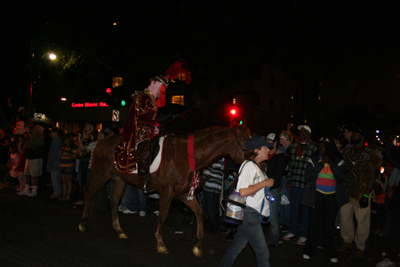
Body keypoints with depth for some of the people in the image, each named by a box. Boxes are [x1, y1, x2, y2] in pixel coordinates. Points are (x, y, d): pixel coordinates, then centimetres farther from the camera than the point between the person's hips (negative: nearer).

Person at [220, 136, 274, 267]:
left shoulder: (256, 166, 14)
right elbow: (243, 191, -26)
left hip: (252, 213, 10)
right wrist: (265, 183, -18)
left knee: (239, 244, 19)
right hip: (248, 213, -10)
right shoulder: (249, 165, -17)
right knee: (262, 252, -3)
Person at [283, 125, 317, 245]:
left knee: (305, 209, 6)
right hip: (294, 183, 4)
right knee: (293, 208, 12)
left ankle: (303, 235, 18)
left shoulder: (314, 147, -3)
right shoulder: (294, 146, 11)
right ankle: (293, 231, 27)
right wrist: (289, 180, 11)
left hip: (306, 184, -4)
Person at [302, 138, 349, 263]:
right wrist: (321, 164, -13)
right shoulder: (314, 159, 4)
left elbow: (343, 178, -7)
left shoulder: (338, 161, 4)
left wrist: (332, 164, -14)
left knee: (329, 225, 5)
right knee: (314, 223, 1)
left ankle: (330, 252, 19)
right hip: (316, 196, 0)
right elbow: (308, 176, -7)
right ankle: (309, 250, 15)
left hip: (332, 197, 0)